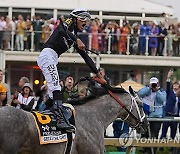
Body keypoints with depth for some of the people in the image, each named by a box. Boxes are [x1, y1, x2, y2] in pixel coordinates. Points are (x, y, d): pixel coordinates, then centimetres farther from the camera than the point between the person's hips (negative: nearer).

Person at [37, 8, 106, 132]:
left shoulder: (74, 34, 24)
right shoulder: (68, 24, 2)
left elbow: (85, 56, 24)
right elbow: (62, 31, -25)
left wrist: (98, 74, 20)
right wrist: (77, 40, -39)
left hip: (52, 60, 10)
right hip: (48, 54, -10)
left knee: (53, 92, 3)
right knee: (55, 86, -22)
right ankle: (62, 119, -36)